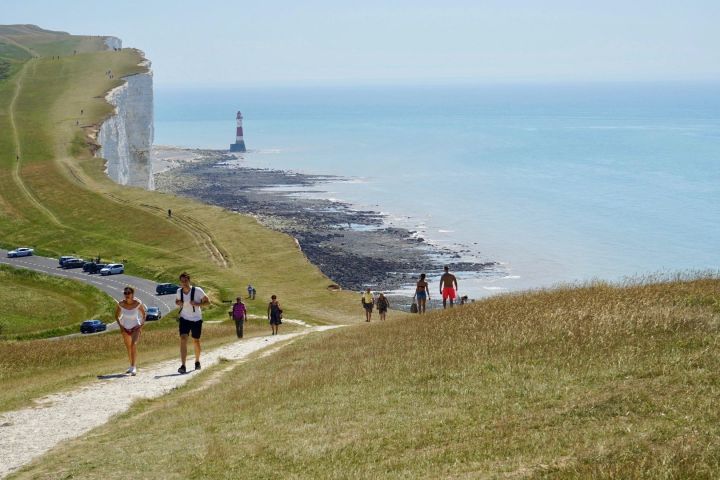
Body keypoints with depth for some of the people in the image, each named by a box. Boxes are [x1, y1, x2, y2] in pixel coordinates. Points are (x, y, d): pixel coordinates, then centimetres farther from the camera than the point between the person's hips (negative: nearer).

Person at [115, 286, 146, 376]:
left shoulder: (138, 303, -19)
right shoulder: (121, 304, -15)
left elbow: (143, 313, -1)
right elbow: (117, 315, 3)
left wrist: (142, 325, -7)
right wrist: (120, 325, -6)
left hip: (136, 327, -3)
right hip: (125, 328, 3)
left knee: (134, 345, -23)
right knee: (128, 347, 13)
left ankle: (134, 367, -26)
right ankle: (132, 366, 32)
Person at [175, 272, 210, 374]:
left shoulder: (197, 291, -16)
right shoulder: (179, 291, -5)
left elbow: (207, 301, -9)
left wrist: (197, 304, -26)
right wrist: (179, 303, -10)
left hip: (196, 320, -1)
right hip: (184, 319, 1)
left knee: (196, 341, 11)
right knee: (183, 339, -17)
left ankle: (197, 361, 38)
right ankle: (183, 366, -22)